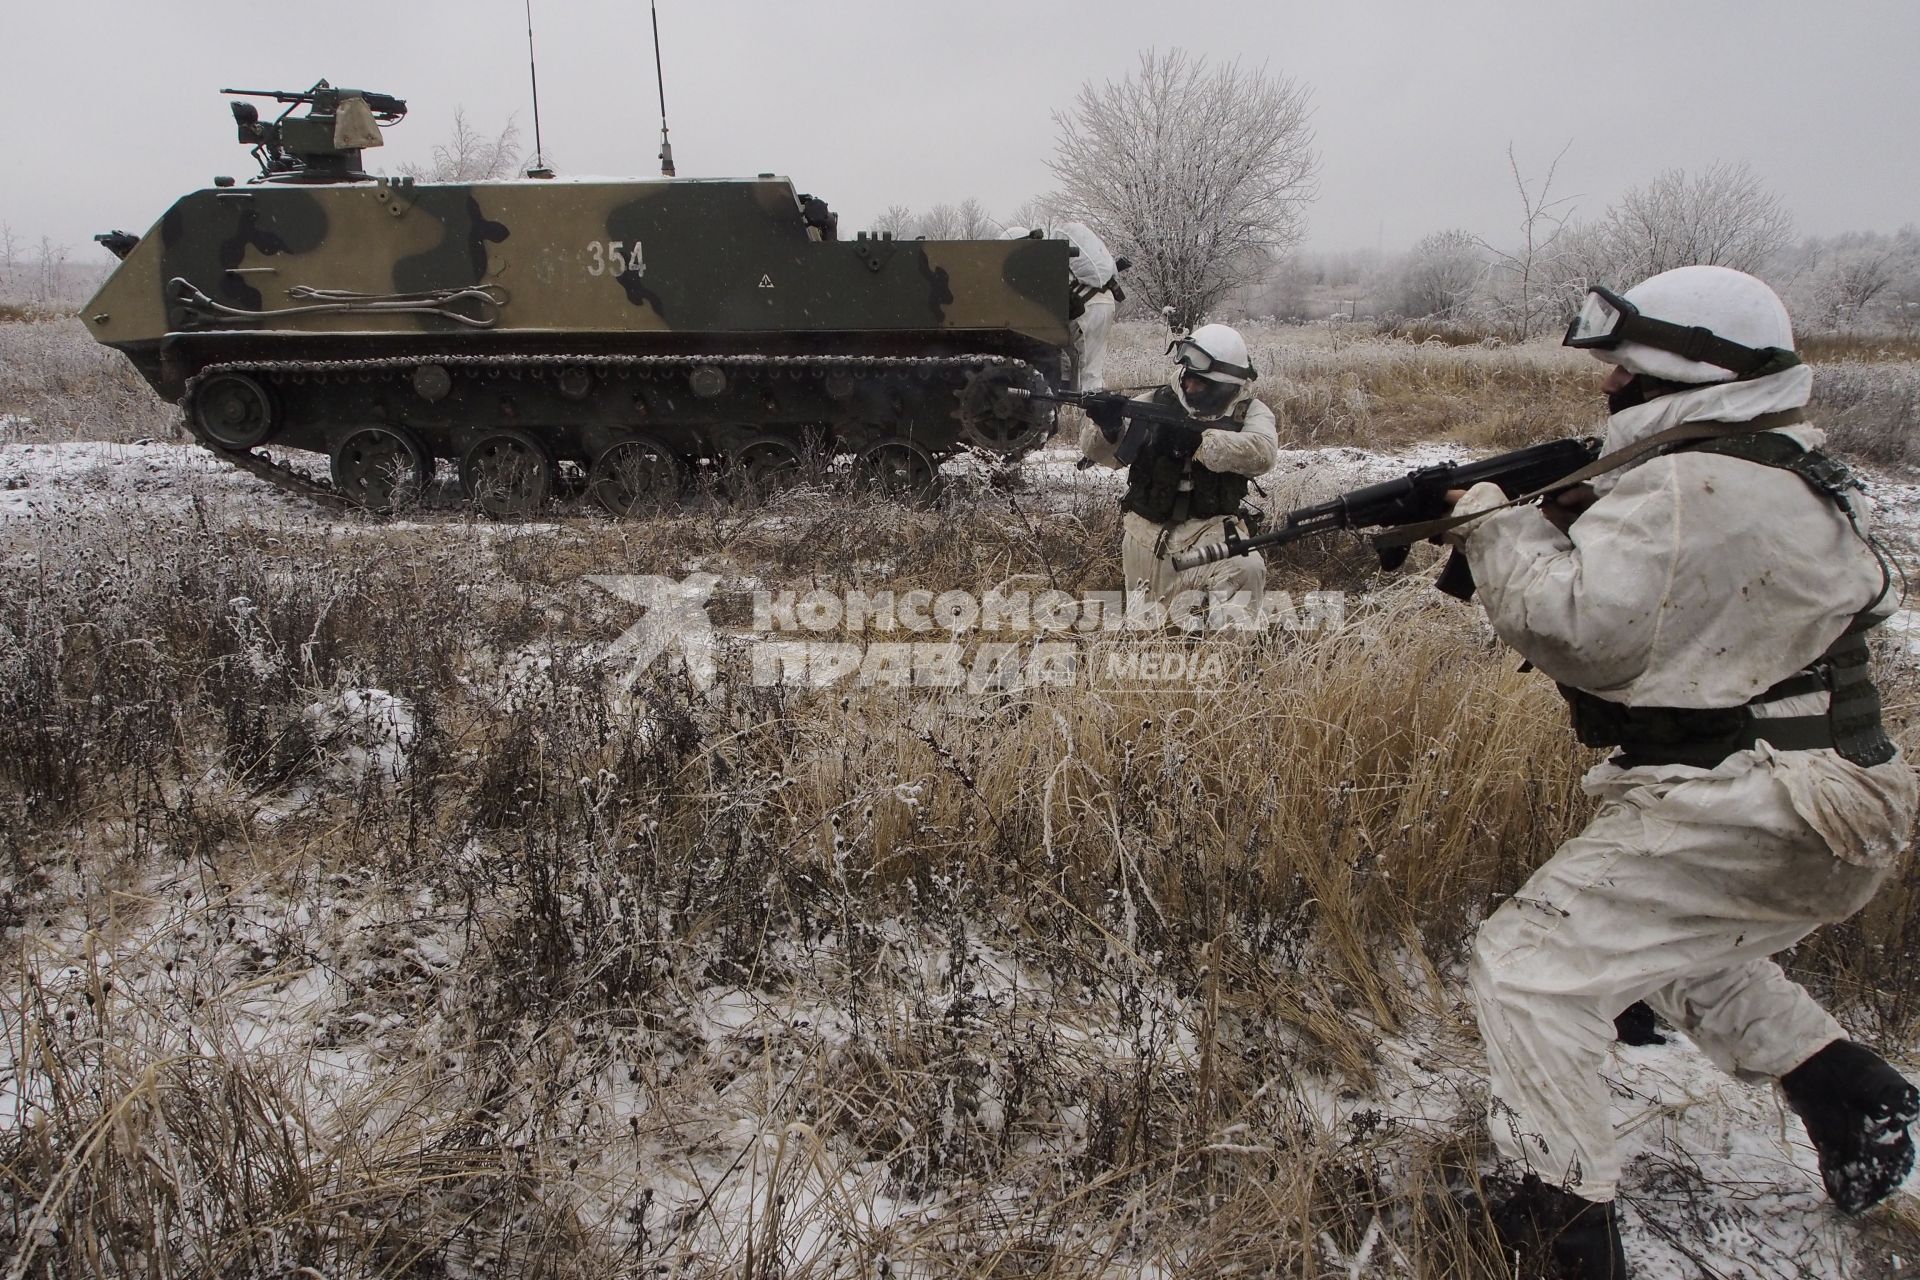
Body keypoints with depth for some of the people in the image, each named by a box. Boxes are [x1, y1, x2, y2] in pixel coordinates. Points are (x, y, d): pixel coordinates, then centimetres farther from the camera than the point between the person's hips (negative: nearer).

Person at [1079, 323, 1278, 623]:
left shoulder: (1250, 412, -2)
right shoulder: (1155, 402, -1)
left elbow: (1262, 452, -23)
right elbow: (1102, 452, -8)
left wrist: (1199, 441, -33)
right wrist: (1108, 428, -31)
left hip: (1211, 529, -1)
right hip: (1148, 531, 2)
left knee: (1247, 570, -31)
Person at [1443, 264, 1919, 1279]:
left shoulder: (1695, 490, -21)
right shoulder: (1780, 472, 14)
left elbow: (1579, 629, -26)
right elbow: (1649, 602, 16)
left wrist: (1492, 523, -14)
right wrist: (1573, 524, 2)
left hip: (1745, 819, -11)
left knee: (1527, 969, -7)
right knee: (1677, 946, 33)